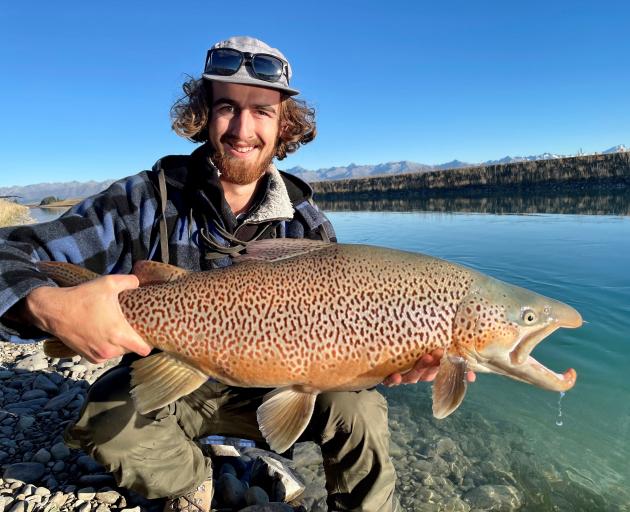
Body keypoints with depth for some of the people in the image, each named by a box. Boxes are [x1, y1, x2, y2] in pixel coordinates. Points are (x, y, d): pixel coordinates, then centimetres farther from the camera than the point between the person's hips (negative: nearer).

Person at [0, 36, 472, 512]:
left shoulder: (304, 221, -9)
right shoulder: (149, 200, -16)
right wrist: (50, 307, -44)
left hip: (267, 386, 1)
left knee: (358, 410, -22)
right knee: (109, 416, -30)